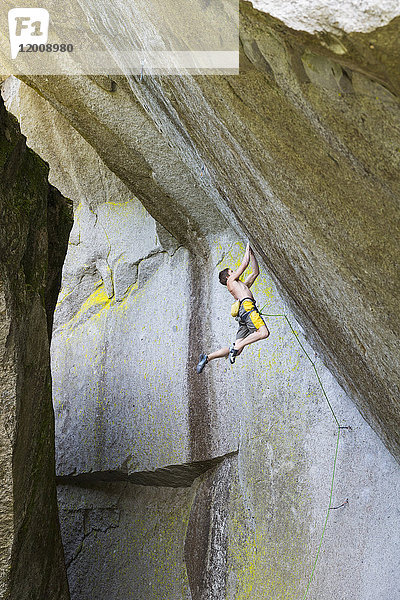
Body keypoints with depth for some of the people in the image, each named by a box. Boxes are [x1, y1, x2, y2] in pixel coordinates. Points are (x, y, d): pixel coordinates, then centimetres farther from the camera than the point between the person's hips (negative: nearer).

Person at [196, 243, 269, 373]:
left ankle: (207, 357, -3)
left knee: (236, 349, -2)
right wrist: (247, 249, 31)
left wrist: (252, 253, 40)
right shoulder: (231, 281, 16)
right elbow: (244, 264, 15)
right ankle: (236, 347, -28)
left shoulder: (242, 284, 38)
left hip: (243, 314, 8)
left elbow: (255, 272, 40)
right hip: (247, 306, -8)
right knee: (264, 332, -27)